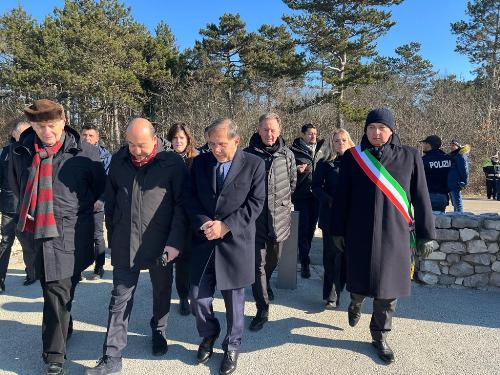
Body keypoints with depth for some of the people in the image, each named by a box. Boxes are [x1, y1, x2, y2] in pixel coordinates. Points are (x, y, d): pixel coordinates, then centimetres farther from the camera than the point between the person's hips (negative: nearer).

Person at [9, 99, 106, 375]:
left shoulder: (83, 152, -8)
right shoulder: (20, 152, 3)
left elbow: (100, 187, 6)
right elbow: (15, 185, 22)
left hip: (68, 237, -4)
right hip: (33, 232, 4)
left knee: (59, 294, -3)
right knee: (50, 290, 18)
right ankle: (64, 329, 42)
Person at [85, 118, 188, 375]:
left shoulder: (172, 163, -8)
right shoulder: (119, 161, 2)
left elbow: (181, 205, -7)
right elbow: (110, 202, 11)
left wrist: (175, 243, -14)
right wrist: (113, 238, 12)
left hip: (161, 245, -1)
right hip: (124, 245, 2)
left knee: (162, 293, 17)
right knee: (120, 300, 6)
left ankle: (158, 331, 42)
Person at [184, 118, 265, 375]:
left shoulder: (254, 164, -5)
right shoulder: (200, 162, 4)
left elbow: (255, 203, -8)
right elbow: (190, 197, 4)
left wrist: (225, 225, -16)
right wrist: (204, 223, -13)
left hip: (235, 243, -2)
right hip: (203, 242, 3)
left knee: (234, 301, 11)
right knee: (198, 298, 8)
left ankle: (232, 347, 35)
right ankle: (209, 335, 39)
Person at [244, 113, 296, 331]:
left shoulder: (287, 154, 2)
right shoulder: (248, 154, -6)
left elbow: (293, 182, 15)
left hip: (279, 217, 3)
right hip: (255, 217, -3)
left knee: (273, 260, 21)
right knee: (258, 263, -1)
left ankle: (265, 285, 52)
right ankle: (262, 309, 11)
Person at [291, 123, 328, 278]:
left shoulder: (322, 149, 8)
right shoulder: (294, 151, -4)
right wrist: (296, 169, -19)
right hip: (301, 195, -4)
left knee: (311, 226, 13)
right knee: (303, 228, -4)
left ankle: (304, 254, 32)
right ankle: (305, 263, 2)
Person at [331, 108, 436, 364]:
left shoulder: (409, 156, 1)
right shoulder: (353, 156, 0)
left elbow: (420, 197, 3)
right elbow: (342, 196, 3)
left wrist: (425, 233, 3)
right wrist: (338, 230, 4)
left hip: (395, 233, 0)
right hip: (359, 232, 0)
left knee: (389, 287, 6)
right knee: (359, 281, 9)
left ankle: (380, 336, 27)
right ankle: (355, 303, 45)